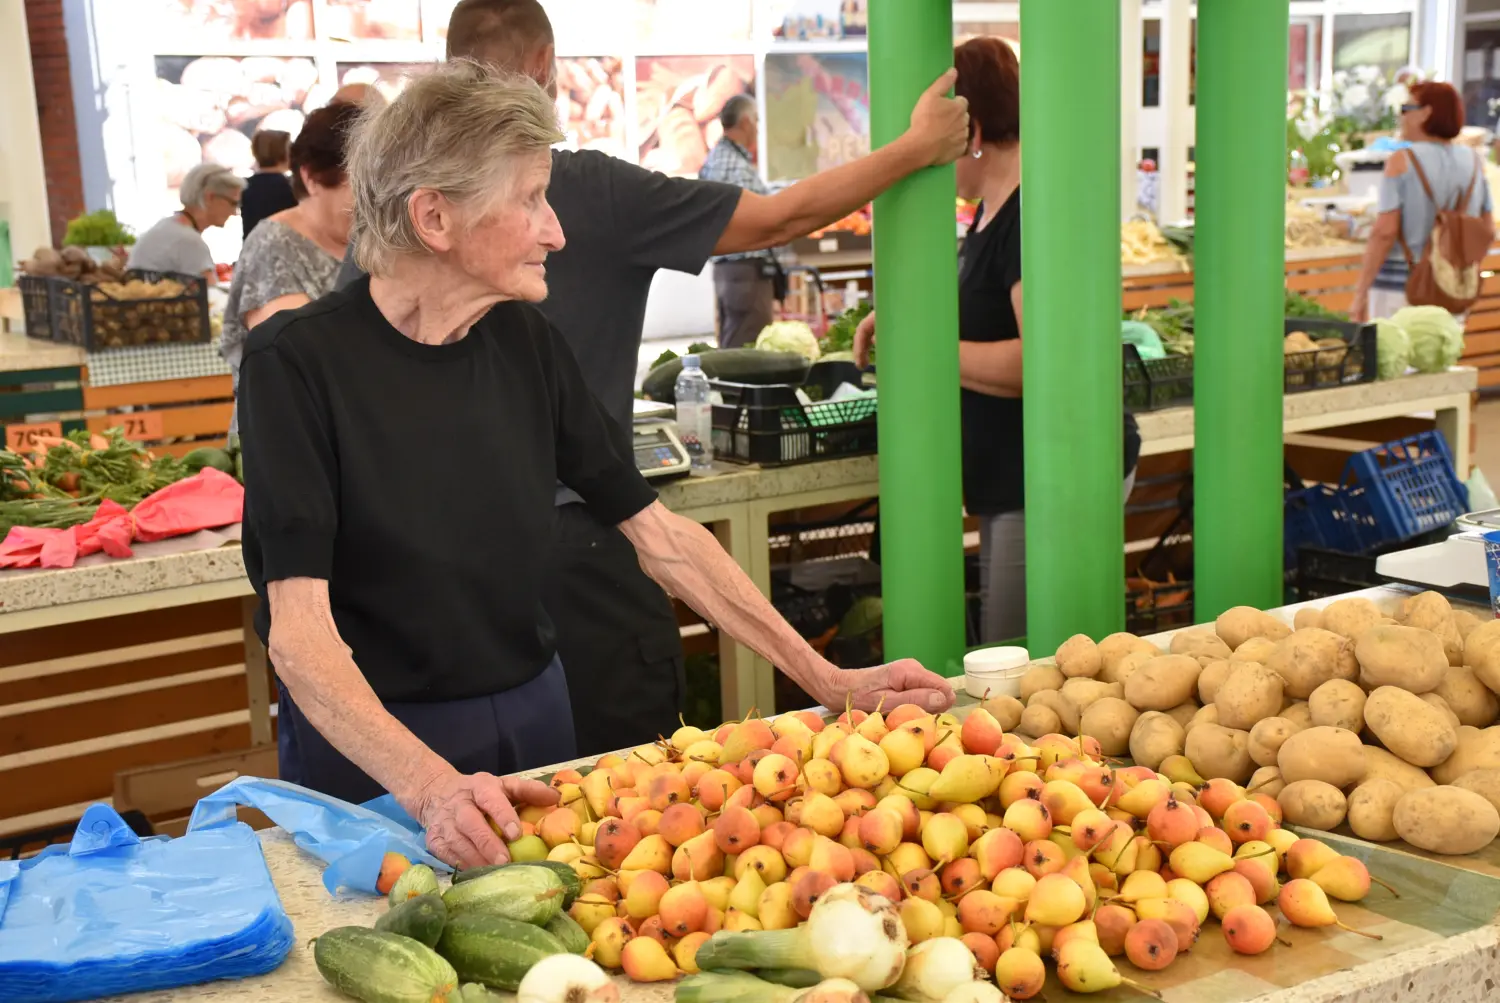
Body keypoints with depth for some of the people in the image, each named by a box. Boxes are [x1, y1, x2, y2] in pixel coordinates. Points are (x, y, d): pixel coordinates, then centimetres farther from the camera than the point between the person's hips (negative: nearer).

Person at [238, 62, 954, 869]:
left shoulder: (524, 343, -1)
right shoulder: (299, 360, -16)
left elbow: (660, 536, 2)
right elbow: (299, 629, -23)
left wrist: (830, 682, -2)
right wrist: (428, 785, -39)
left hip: (534, 720, 5)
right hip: (367, 751, -5)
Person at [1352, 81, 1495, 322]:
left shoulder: (1402, 161, -11)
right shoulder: (1473, 162, 5)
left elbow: (1384, 231, -17)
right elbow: (1488, 231, 7)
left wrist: (1360, 294, -13)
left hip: (1399, 287, -5)